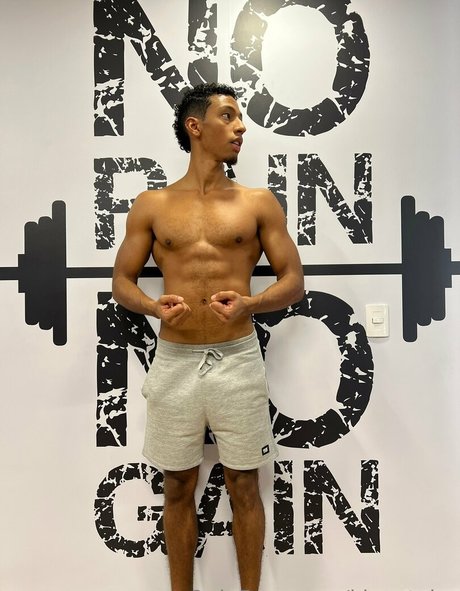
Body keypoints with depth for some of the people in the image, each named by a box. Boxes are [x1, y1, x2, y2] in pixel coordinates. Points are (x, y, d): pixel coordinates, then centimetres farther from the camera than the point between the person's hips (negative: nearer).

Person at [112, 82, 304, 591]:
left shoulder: (258, 202, 3)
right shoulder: (151, 205, 5)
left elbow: (294, 281, 1)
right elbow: (121, 281, 7)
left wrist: (248, 304, -19)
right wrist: (152, 305, -15)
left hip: (238, 359, 0)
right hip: (174, 361, 1)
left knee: (243, 485, 12)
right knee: (178, 487, 14)